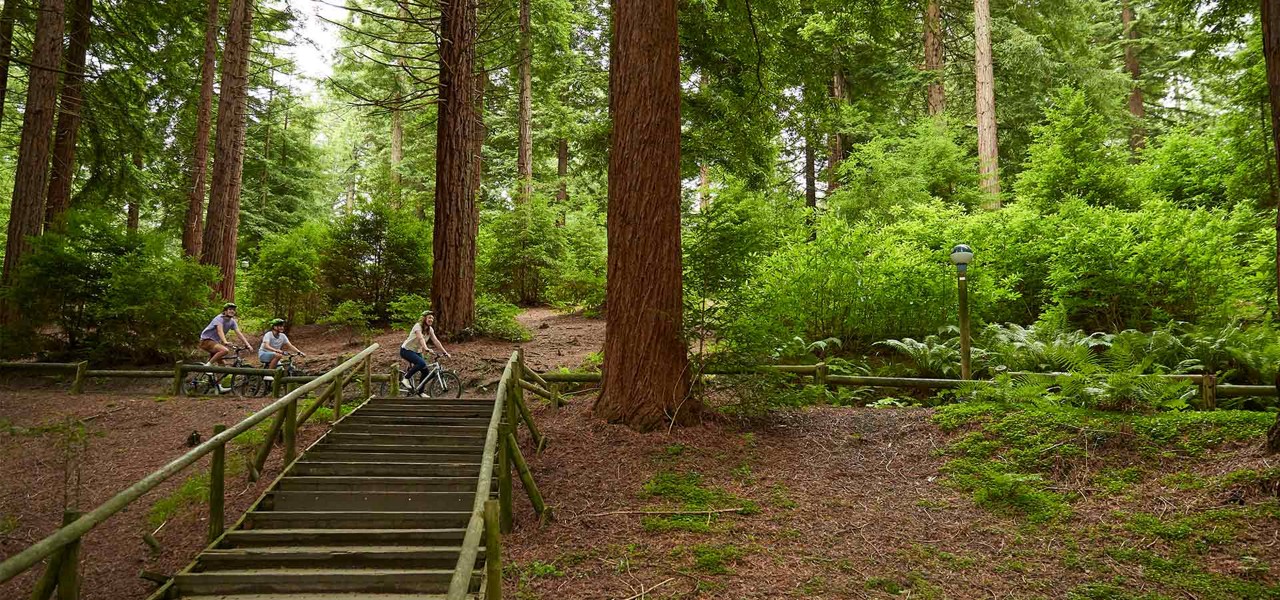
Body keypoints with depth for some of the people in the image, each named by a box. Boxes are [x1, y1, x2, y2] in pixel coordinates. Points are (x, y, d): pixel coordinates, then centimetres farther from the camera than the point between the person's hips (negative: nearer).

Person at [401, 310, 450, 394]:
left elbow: (436, 341, -6)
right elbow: (421, 338, -36)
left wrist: (445, 352, -16)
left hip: (417, 352, 8)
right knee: (422, 363, -32)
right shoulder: (418, 326, -19)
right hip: (406, 350, -8)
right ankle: (405, 379, -17)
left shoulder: (430, 329, 2)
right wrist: (426, 348, -52)